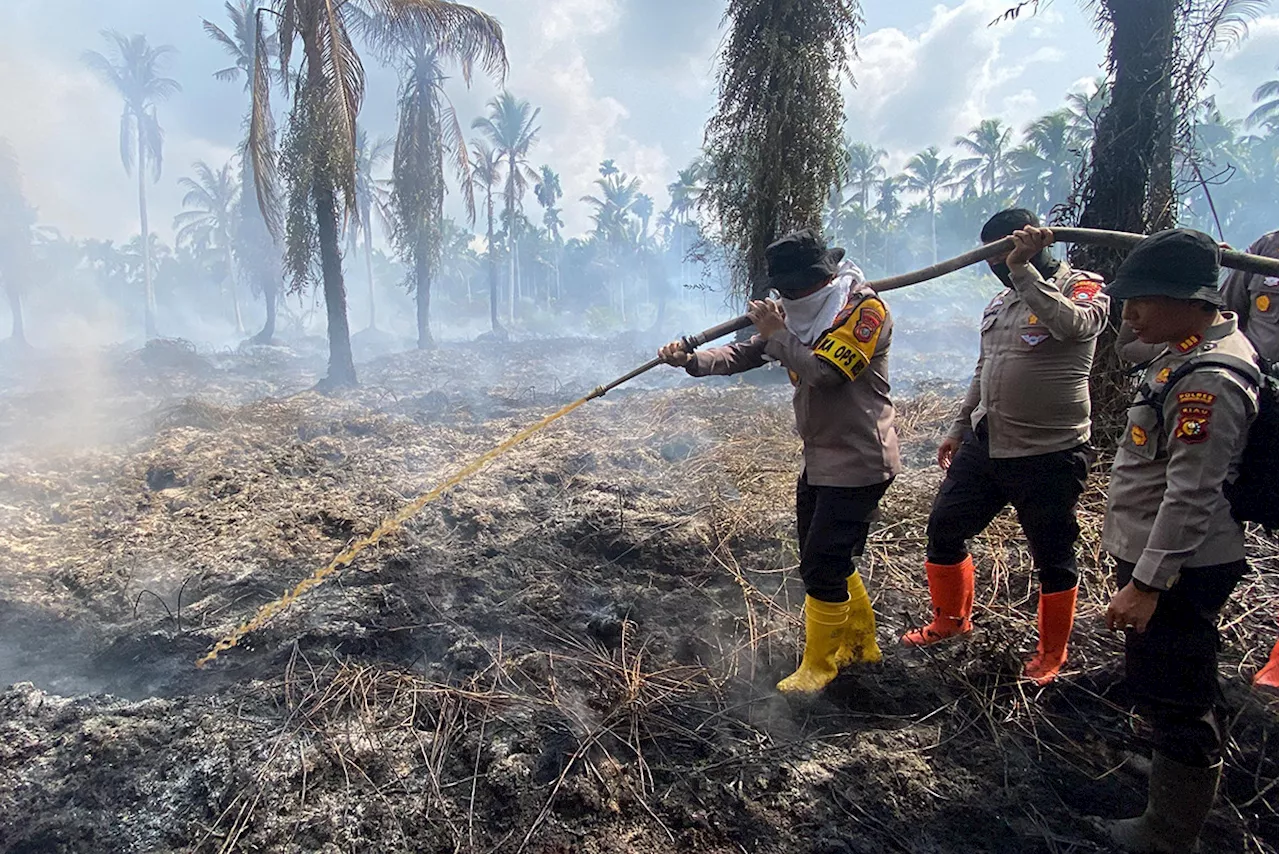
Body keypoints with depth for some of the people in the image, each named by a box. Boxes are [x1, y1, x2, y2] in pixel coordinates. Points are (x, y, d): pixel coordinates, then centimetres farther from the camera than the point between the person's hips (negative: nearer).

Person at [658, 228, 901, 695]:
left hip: (858, 461, -9)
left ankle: (819, 665, 16)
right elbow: (742, 355, 4)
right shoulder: (801, 314, 9)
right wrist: (690, 359, -10)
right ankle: (860, 643, 38)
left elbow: (823, 372, -28)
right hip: (820, 459, 9)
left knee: (823, 566, -4)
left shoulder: (865, 310, -16)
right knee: (826, 560, 18)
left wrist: (777, 335, -20)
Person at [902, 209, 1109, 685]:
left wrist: (1023, 269, -32)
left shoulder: (1083, 288, -9)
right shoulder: (1001, 301, 13)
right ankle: (952, 619, 35)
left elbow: (1073, 324, -34)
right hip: (983, 446, 7)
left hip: (1049, 457, -7)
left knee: (1053, 558, 9)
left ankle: (1052, 653, 31)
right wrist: (961, 427, 22)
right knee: (944, 528, 13)